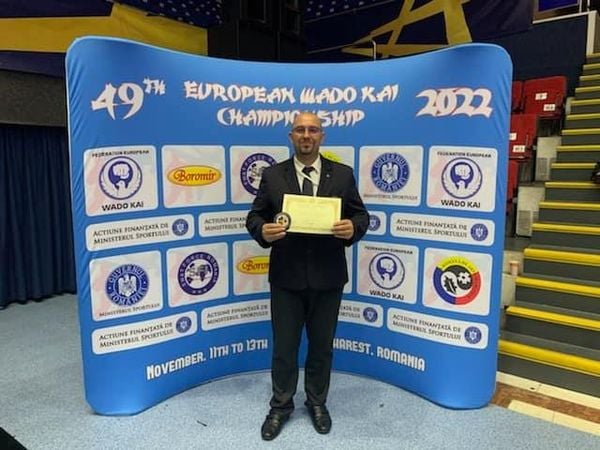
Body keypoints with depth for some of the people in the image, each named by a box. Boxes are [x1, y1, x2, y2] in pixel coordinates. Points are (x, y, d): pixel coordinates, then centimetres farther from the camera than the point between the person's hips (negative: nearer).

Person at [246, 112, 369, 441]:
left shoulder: (343, 175, 2)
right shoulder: (272, 175, 1)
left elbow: (361, 215, 3)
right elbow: (254, 216, 1)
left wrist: (353, 228, -20)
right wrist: (262, 231, -21)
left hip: (327, 278, 1)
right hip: (286, 277, 0)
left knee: (322, 345, 16)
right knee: (283, 346, 12)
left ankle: (317, 403, 39)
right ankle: (281, 406, 35)